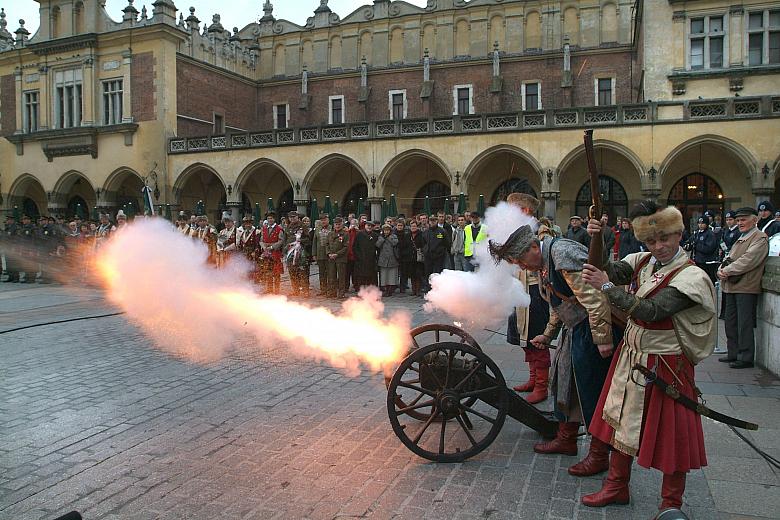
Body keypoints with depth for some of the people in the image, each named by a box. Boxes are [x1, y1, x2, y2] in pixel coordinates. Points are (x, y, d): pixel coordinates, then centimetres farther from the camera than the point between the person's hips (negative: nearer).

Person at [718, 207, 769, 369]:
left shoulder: (760, 238, -6)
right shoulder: (740, 239, 22)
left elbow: (748, 260, -18)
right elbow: (729, 258, 17)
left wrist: (727, 271, -17)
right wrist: (721, 270, -3)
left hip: (746, 288, -8)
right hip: (731, 287, 9)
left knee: (744, 324, -4)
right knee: (730, 323, 13)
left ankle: (746, 358, 3)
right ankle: (733, 354, 23)